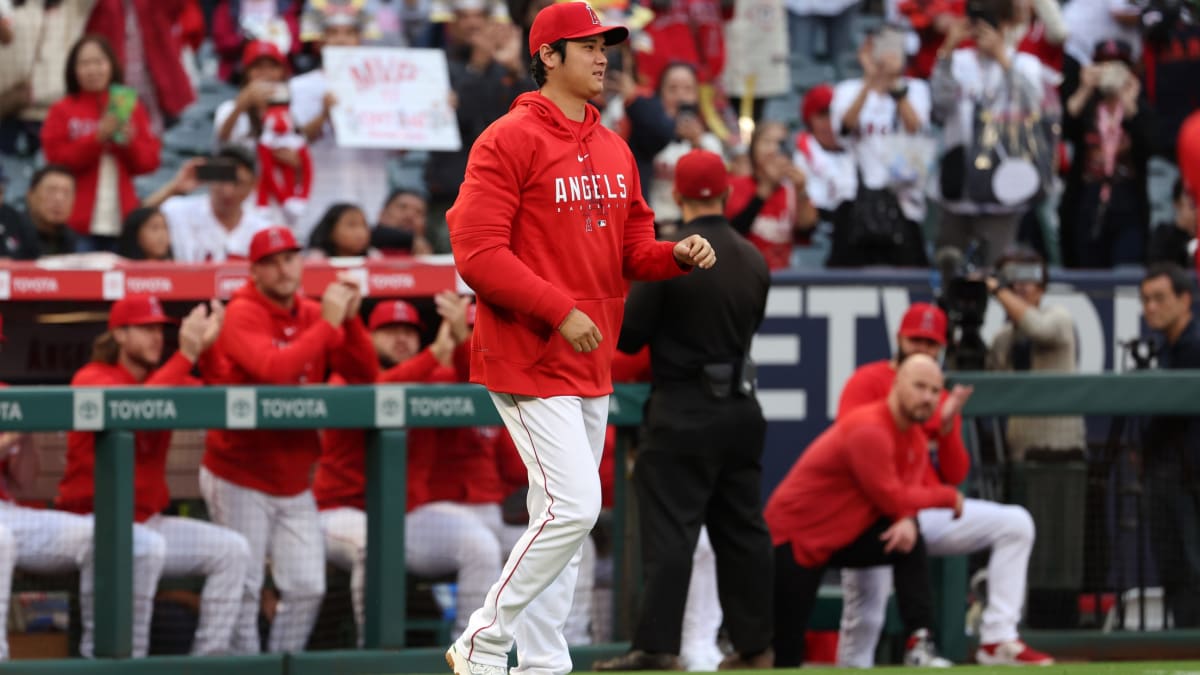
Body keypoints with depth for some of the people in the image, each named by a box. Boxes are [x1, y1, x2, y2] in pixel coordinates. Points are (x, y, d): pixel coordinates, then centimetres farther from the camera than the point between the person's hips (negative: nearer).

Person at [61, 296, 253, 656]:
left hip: (148, 520, 8)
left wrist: (206, 349, -21)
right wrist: (186, 356, -31)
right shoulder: (92, 379, -8)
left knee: (232, 548, -4)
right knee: (147, 546, -37)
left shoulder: (165, 379, 10)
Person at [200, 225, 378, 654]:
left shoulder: (313, 316, 7)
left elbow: (363, 376, 2)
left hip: (294, 484, 6)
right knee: (245, 589, -6)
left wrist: (351, 320, -12)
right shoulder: (243, 314, -11)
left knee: (307, 588, 4)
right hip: (241, 479, -6)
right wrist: (328, 324, -24)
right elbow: (274, 370, -29)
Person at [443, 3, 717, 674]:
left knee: (565, 517, 10)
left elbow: (633, 248, 19)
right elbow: (478, 253, -16)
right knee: (573, 507, -16)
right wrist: (559, 310, -21)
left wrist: (678, 255, -3)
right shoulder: (509, 141, -10)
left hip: (592, 363, 9)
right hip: (528, 358, -9)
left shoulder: (614, 150, 14)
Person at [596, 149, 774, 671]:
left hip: (683, 412, -6)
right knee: (742, 527, 12)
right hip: (741, 409, 6)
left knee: (669, 528, -6)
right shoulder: (754, 260, 5)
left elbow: (628, 337, -11)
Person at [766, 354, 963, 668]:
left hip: (843, 536, 8)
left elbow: (906, 493, -1)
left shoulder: (914, 436, 3)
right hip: (792, 539, -8)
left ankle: (919, 646, -18)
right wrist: (949, 497, -12)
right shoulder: (869, 430, -25)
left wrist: (907, 520, -25)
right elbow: (891, 498, -24)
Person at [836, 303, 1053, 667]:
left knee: (1015, 524, -8)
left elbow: (954, 476, 10)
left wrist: (948, 425, -8)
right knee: (865, 616, -18)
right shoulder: (868, 381, -2)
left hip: (928, 514, 6)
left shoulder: (944, 400, 15)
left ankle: (997, 639, -14)